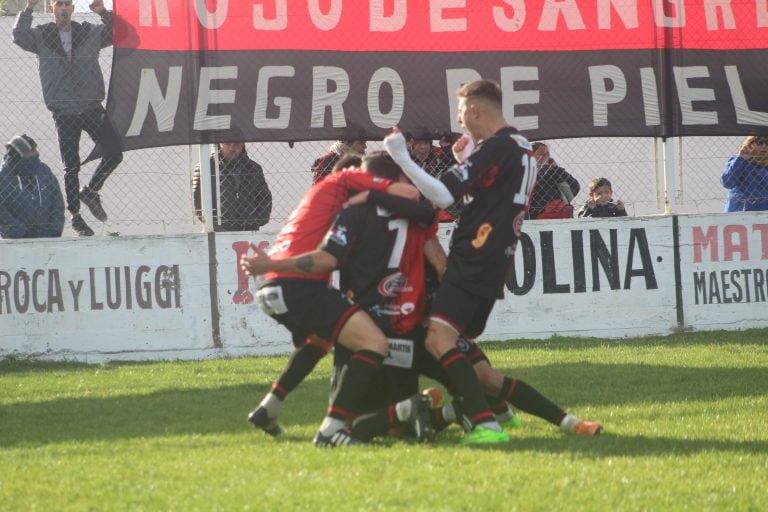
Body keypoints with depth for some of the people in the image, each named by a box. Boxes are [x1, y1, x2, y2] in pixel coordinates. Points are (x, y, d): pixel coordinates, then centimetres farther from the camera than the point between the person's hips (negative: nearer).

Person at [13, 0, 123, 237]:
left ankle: (90, 192, 20)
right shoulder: (42, 36, 2)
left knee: (114, 154, -3)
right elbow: (19, 36, -14)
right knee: (71, 167, 2)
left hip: (92, 108, 2)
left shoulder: (89, 32, 6)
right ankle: (75, 217, 12)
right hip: (64, 112, -2)